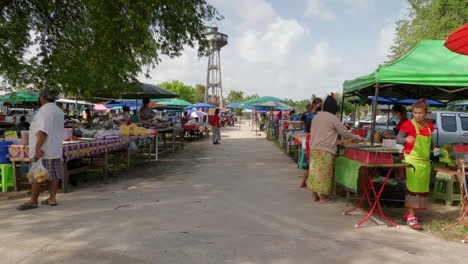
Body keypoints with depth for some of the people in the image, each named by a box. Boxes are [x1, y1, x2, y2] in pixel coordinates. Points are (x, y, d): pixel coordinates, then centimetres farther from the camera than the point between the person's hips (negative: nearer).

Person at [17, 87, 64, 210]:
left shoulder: (44, 110, -13)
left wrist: (38, 147, -25)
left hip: (43, 150, -8)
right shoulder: (59, 111, 14)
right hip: (55, 149, 8)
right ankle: (52, 198, 11)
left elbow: (43, 131, -23)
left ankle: (33, 201, 5)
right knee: (53, 174, 8)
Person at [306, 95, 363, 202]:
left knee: (314, 170, 8)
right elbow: (344, 132, -1)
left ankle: (314, 195, 13)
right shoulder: (333, 118, -7)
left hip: (314, 148, 6)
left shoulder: (316, 116, 13)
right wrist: (356, 137, 14)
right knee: (325, 172, 1)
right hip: (326, 150, -6)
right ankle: (323, 196, 6)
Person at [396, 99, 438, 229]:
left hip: (425, 162, 7)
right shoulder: (408, 124, -6)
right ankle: (410, 216, -7)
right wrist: (406, 139, -30)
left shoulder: (429, 125, 12)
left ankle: (409, 214, 18)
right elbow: (398, 140, -10)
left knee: (422, 188, 9)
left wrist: (433, 150, 5)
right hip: (412, 160, -7)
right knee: (412, 187, -10)